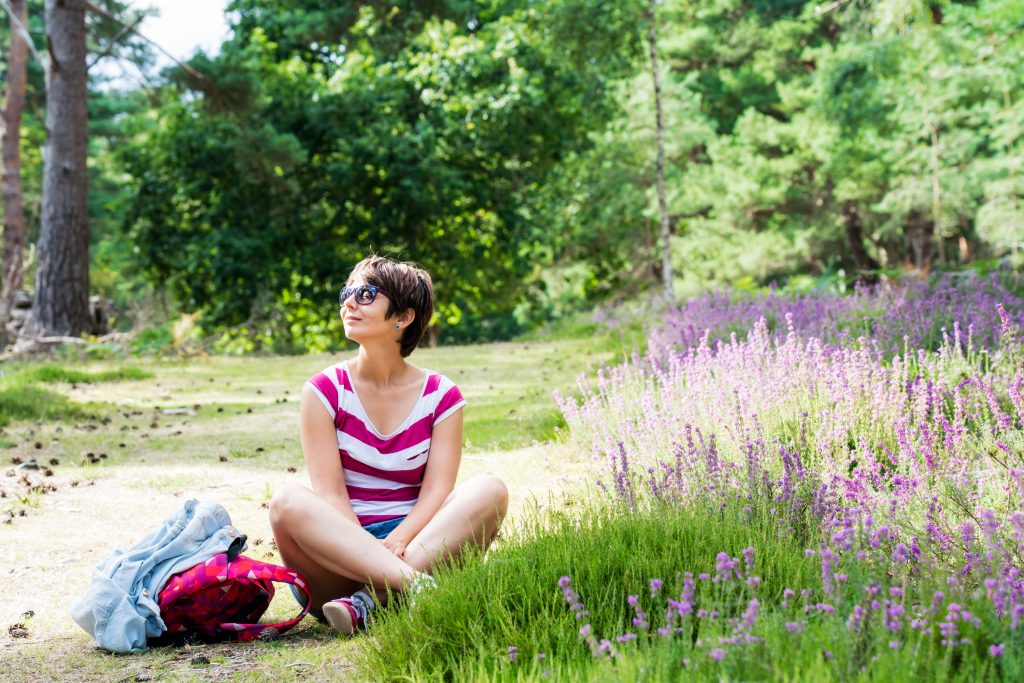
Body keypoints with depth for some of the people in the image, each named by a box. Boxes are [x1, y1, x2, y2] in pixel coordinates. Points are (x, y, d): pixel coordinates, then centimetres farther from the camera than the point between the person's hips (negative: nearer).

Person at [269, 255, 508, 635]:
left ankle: (366, 601, -34)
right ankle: (418, 586, -44)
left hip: (417, 547, 1)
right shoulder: (324, 391, 2)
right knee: (287, 502, -30)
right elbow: (330, 493, -7)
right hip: (339, 557, -1)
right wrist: (369, 549, -26)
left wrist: (394, 544, -26)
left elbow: (437, 490, -6)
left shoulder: (441, 397, 5)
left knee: (489, 491, -23)